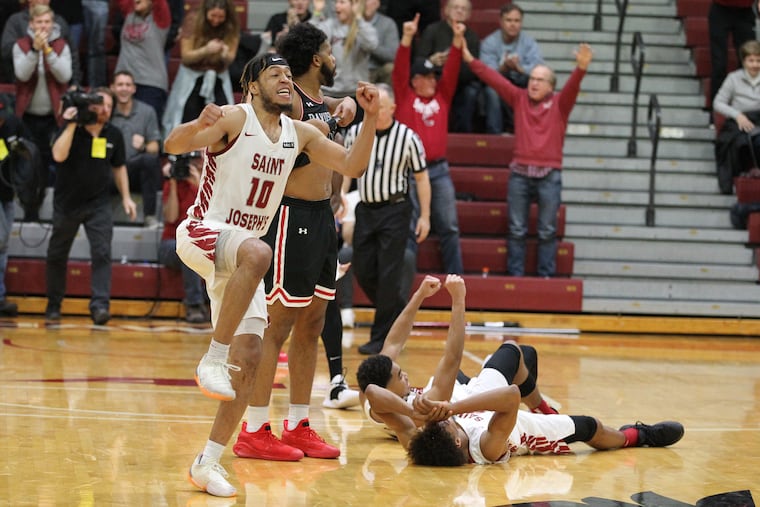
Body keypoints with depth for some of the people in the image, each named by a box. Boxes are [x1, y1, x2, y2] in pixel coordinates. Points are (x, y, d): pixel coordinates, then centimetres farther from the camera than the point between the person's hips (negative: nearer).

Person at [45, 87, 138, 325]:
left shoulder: (114, 135, 1)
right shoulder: (71, 129, -9)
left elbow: (118, 167, 13)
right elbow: (58, 155, -27)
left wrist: (126, 197, 7)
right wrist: (71, 125, -27)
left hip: (99, 204, 1)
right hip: (67, 203, -1)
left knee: (102, 253, -16)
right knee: (57, 256, 10)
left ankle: (100, 305, -20)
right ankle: (53, 305, 26)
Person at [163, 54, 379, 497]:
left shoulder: (300, 134, 9)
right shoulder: (235, 119, -11)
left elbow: (352, 165, 10)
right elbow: (173, 145, -24)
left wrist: (370, 118, -4)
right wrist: (198, 125, -46)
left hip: (241, 252, 7)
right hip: (202, 234, -7)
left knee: (249, 358, -3)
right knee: (258, 252, -40)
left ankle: (209, 462, 3)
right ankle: (214, 359, -32)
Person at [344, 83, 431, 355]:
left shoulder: (408, 137, -8)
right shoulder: (355, 133, 0)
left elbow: (421, 177, -1)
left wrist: (425, 216, -3)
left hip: (394, 209, -4)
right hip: (365, 208, 4)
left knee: (388, 275, -6)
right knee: (362, 271, 5)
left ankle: (381, 337, 2)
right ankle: (399, 314, 28)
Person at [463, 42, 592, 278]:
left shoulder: (559, 103, 3)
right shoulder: (519, 98, 8)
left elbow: (572, 87, -15)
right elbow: (494, 79, 3)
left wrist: (580, 68, -35)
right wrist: (470, 59, -3)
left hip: (549, 175, -2)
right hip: (520, 173, 2)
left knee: (547, 231, 4)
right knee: (516, 230, 5)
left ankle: (546, 276, 8)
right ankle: (514, 275, 10)